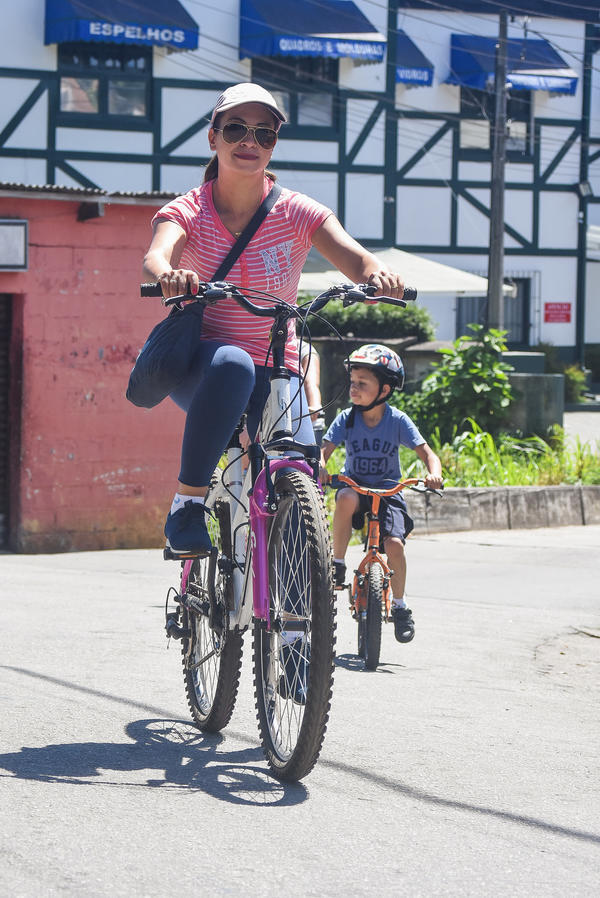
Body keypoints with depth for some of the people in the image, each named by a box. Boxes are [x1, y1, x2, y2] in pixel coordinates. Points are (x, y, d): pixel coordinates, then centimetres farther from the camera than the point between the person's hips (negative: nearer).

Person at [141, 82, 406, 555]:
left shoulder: (297, 213, -4)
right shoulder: (187, 212, -7)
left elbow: (353, 256, -20)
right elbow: (156, 256, -29)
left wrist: (378, 275, -45)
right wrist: (169, 276, -54)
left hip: (275, 372, 2)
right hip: (199, 368, -2)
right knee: (232, 363, -39)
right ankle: (187, 503, -28)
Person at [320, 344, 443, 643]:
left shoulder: (397, 420, -8)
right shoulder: (346, 419, -6)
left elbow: (426, 452, -9)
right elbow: (324, 449, -11)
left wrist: (433, 473, -30)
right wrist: (320, 466, -34)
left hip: (388, 491, -1)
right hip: (355, 485, 1)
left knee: (394, 544, -22)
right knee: (346, 499, -37)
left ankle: (400, 605, 1)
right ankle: (337, 565, -20)